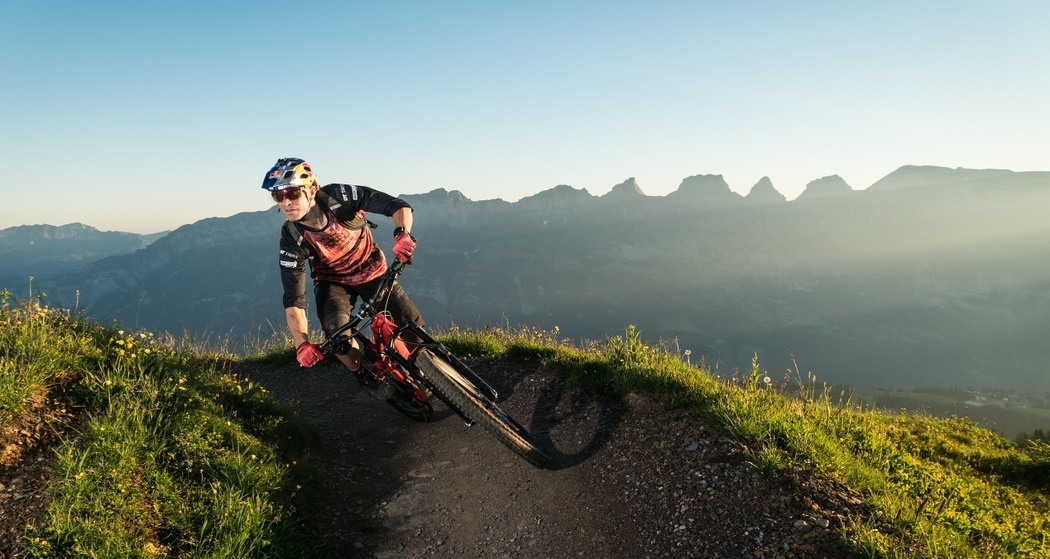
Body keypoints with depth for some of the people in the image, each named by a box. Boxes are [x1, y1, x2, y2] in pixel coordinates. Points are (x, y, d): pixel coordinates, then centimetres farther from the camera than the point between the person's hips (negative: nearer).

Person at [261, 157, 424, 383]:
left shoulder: (338, 196, -27)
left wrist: (402, 234, -48)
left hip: (372, 270, 0)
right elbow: (293, 298, -23)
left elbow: (398, 205, -26)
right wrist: (302, 345, -37)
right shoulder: (292, 238, -24)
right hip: (333, 282, 0)